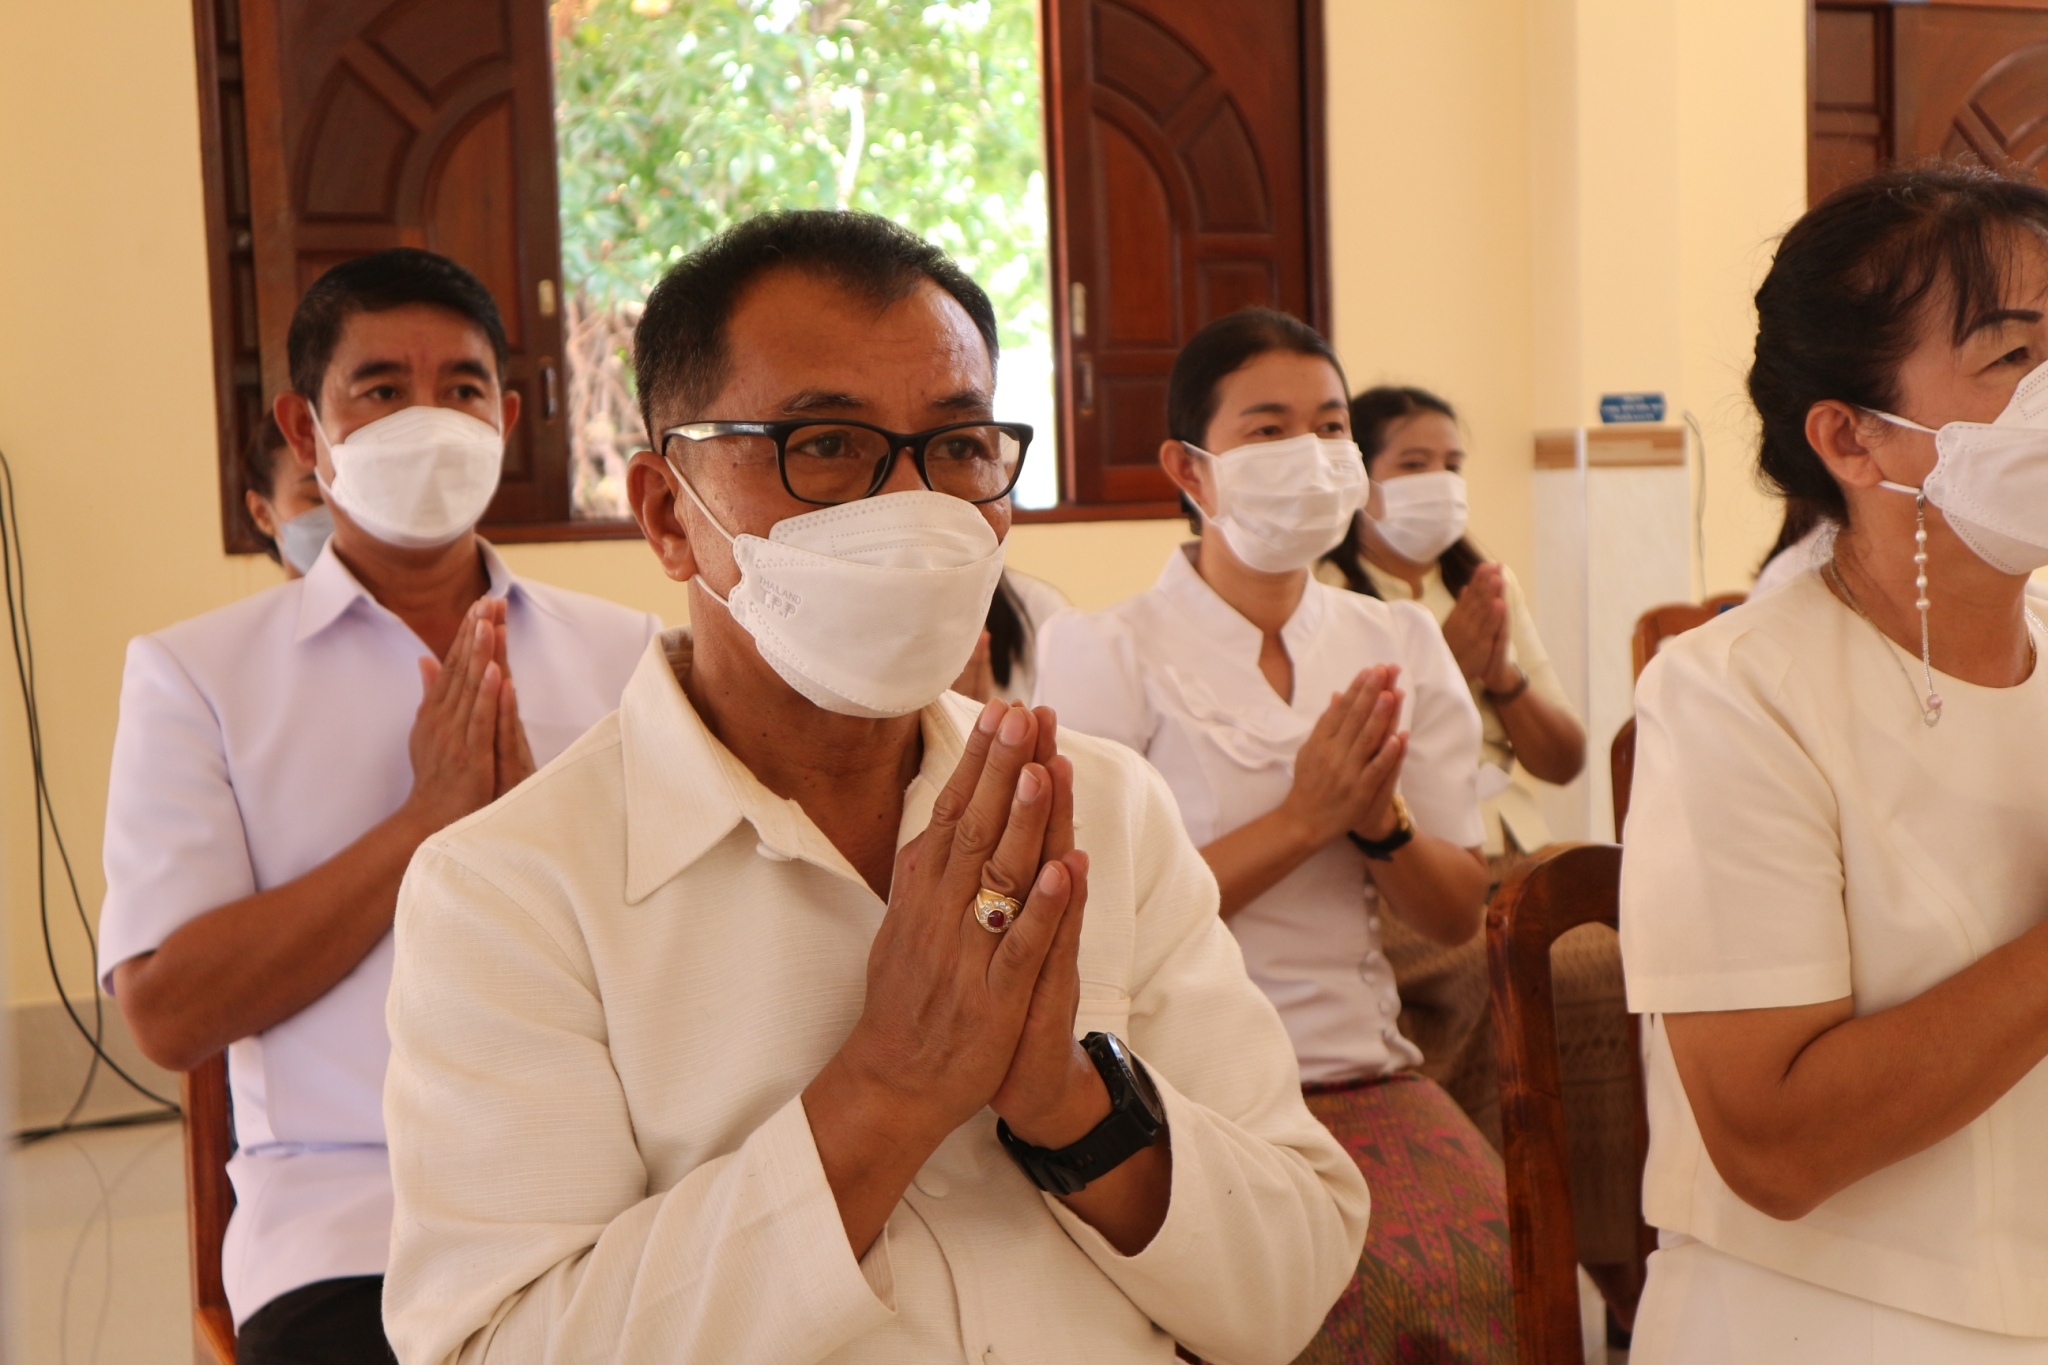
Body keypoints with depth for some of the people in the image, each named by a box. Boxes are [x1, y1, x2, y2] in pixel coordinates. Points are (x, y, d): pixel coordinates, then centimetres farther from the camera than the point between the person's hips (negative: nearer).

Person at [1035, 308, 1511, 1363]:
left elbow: (1457, 915, 10)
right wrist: (1302, 817, -16)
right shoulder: (1110, 654, -4)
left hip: (1367, 1076, 5)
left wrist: (1382, 820, -11)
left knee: (1491, 1265, -21)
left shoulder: (1399, 645, 10)